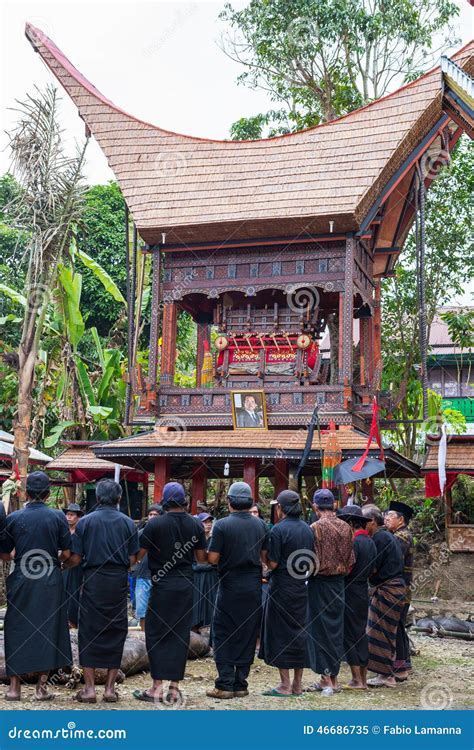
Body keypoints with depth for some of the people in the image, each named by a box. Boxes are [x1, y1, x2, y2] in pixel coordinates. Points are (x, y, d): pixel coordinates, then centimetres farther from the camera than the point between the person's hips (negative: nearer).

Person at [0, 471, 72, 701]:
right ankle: (41, 686, 9)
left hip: (21, 580, 0)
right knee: (47, 630, 7)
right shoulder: (58, 517, -4)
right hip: (50, 581, 0)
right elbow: (67, 554, -4)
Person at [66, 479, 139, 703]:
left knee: (89, 632, 6)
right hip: (118, 582, 1)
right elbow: (132, 559, 1)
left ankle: (89, 688, 7)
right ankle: (110, 688, 11)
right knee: (115, 632, 9)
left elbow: (75, 558, -3)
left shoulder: (85, 521, -1)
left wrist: (61, 567, 16)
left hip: (93, 581, -1)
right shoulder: (128, 523, 2)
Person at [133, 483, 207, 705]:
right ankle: (174, 688, 9)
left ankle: (157, 687, 3)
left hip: (162, 585, -3)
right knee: (180, 635, 7)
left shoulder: (155, 524, -9)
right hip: (186, 586, 3)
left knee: (156, 635, 4)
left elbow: (138, 555, -8)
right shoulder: (196, 525, 1)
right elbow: (202, 558, 5)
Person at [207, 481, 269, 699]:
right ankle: (241, 684, 13)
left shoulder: (222, 525, -11)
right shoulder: (261, 525, 2)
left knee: (223, 635, 5)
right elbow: (265, 557, 6)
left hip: (230, 585, -4)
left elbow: (212, 558, -12)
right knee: (248, 636, 10)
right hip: (254, 586, 4)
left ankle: (225, 685, 1)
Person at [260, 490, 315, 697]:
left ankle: (285, 685, 3)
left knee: (280, 634, 2)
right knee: (299, 632, 12)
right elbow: (312, 563, 11)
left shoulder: (278, 530, -14)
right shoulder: (307, 529, 6)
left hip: (281, 587, -6)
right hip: (301, 588, 6)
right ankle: (297, 685, 17)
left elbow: (272, 563, -16)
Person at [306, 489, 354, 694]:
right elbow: (350, 560, 7)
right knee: (336, 628, 12)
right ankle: (334, 678, 18)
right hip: (339, 582, 6)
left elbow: (312, 560, -15)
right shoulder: (346, 528, 3)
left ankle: (326, 679, 3)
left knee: (320, 628, 2)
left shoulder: (316, 527, -15)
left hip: (320, 583, -6)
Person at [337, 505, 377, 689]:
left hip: (350, 591, -8)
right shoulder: (370, 542, 10)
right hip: (363, 590, 8)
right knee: (361, 634, 13)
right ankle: (363, 679, 17)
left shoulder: (354, 541, -17)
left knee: (348, 635, -1)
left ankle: (357, 679, 1)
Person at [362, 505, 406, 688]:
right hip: (395, 587, 10)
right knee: (385, 633, 13)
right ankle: (386, 673, 18)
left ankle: (386, 676, 0)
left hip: (387, 590, -10)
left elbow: (373, 568, -16)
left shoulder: (379, 538, -14)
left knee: (381, 633, -4)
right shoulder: (387, 536, 16)